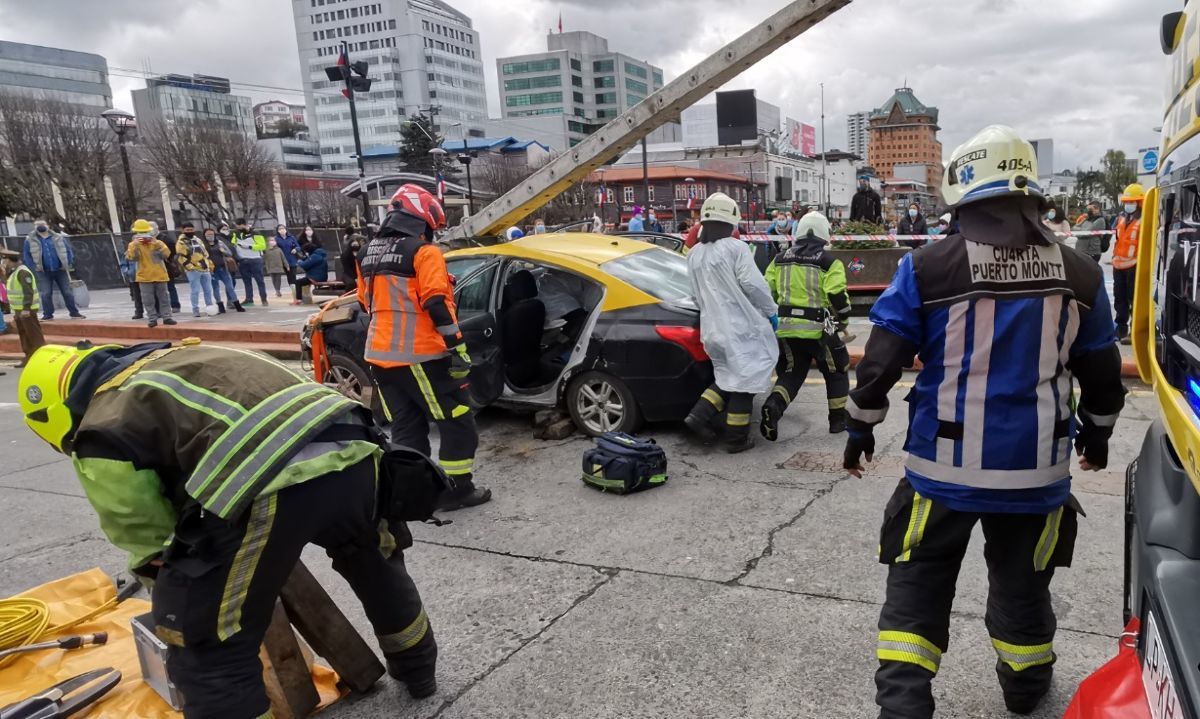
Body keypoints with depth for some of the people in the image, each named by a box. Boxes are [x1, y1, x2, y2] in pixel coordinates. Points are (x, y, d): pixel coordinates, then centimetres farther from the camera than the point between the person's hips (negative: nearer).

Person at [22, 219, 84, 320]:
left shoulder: (58, 238, 3)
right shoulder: (30, 240, 2)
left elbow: (69, 250, 7)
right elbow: (26, 255, 6)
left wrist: (68, 264, -3)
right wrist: (34, 267, -4)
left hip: (60, 270, 0)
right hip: (44, 272, 0)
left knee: (67, 292, 2)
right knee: (46, 294, -1)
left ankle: (74, 312, 11)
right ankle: (47, 315, 8)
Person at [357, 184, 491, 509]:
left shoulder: (368, 253, 14)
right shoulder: (423, 251, -10)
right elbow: (436, 304, -18)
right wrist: (458, 346, -16)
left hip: (380, 355, 8)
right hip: (420, 355, -7)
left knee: (406, 428, 15)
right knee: (457, 422, 4)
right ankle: (457, 489, 8)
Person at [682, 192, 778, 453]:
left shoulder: (694, 253, 10)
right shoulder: (734, 247, -10)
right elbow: (753, 284, -13)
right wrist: (771, 311, 0)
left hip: (712, 327, 7)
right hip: (740, 324, -7)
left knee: (729, 375, 20)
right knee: (745, 376, 2)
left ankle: (699, 415, 6)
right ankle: (736, 438, 6)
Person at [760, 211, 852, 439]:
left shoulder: (780, 260, 9)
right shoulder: (829, 262, -5)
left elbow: (767, 292, 10)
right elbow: (838, 298, -11)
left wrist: (775, 318, 24)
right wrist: (844, 322, 6)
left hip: (786, 328, 4)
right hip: (818, 329, -4)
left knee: (791, 374, 14)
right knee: (836, 372, 17)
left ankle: (773, 406, -12)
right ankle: (838, 419, 21)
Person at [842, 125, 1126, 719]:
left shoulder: (926, 268, -12)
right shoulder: (1078, 274, 1)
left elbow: (880, 362, -11)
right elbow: (1102, 373, 10)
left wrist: (860, 428, 3)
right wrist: (1097, 432, 27)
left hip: (945, 467, -3)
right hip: (1036, 468, 4)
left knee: (918, 584, 10)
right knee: (1022, 583, 23)